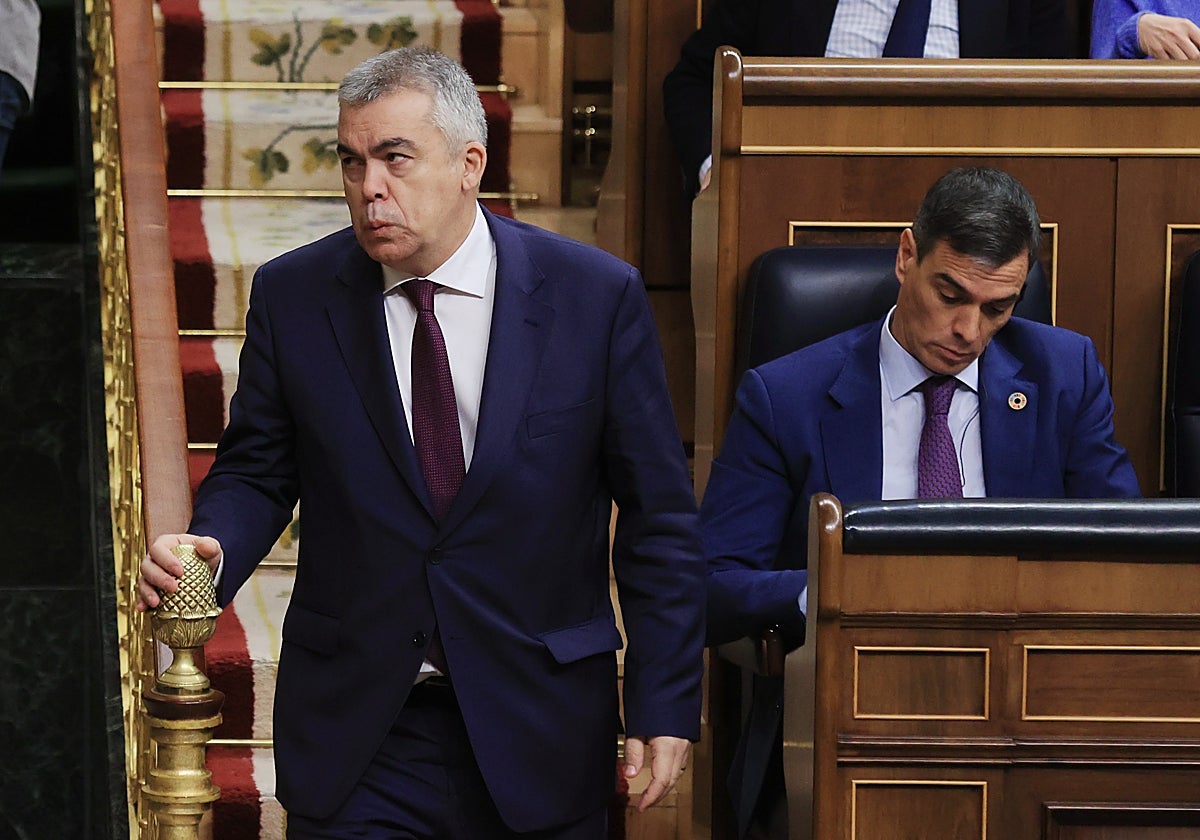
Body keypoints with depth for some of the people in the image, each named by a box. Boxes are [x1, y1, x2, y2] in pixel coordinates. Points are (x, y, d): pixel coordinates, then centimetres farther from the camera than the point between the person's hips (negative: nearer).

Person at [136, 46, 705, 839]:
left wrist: (666, 706, -6)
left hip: (538, 735, 0)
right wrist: (210, 548, -15)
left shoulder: (597, 296, -5)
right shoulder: (293, 296, -1)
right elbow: (256, 472, 8)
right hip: (355, 732, 1)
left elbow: (659, 519, -2)